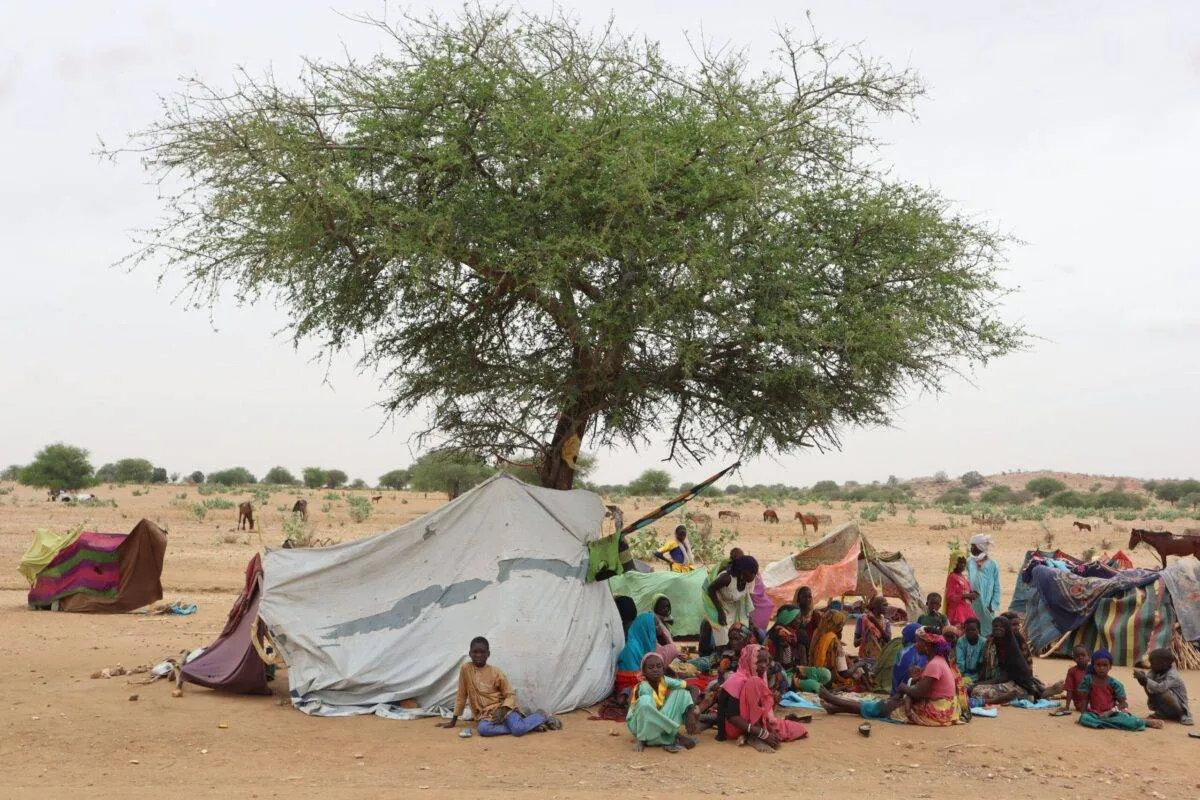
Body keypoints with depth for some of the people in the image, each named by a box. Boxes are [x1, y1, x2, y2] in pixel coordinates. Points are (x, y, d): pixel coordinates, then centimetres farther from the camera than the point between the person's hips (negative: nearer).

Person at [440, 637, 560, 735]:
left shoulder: (496, 673, -2)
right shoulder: (465, 669, 1)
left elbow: (511, 695, -1)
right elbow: (461, 696, 9)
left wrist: (503, 710, -20)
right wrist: (453, 721, 10)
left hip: (501, 708, -2)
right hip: (485, 714, 2)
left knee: (518, 730, -33)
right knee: (482, 729, -36)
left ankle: (541, 717, 0)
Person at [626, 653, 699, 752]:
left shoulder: (665, 681, -10)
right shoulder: (644, 687, -25)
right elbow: (649, 709, -30)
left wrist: (691, 714, -18)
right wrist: (674, 729, -31)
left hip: (658, 723, 6)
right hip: (639, 723, -6)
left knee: (682, 692, -6)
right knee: (645, 701, -37)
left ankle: (668, 738, -16)